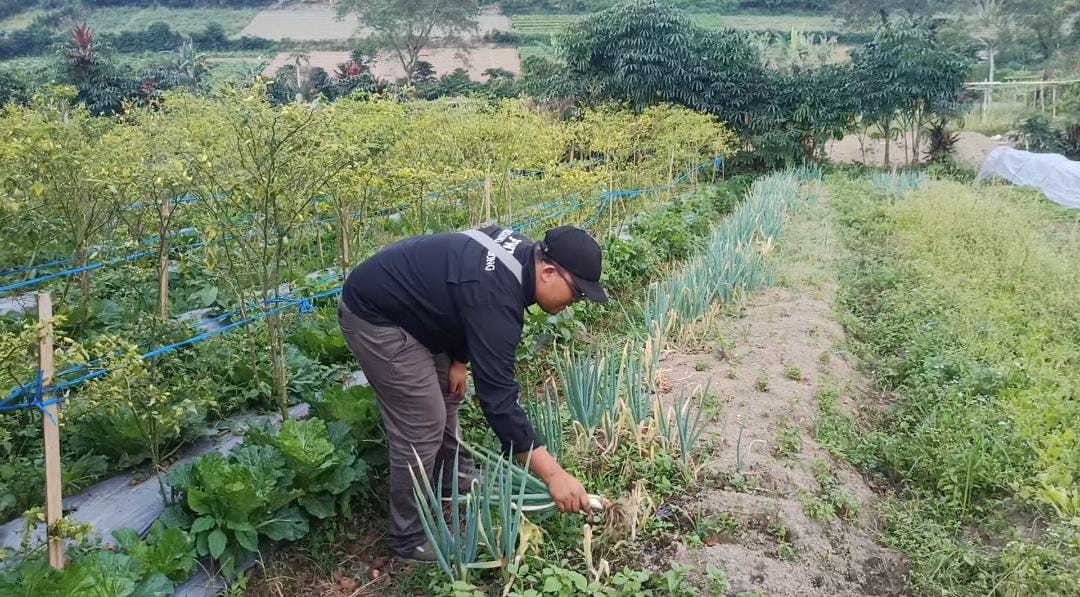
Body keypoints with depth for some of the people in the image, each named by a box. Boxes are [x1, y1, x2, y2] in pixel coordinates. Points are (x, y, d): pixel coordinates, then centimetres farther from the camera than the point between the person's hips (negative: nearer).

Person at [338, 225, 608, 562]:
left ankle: (449, 474, 43)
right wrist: (553, 475, -31)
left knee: (446, 391, 21)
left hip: (401, 300, 10)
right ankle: (410, 539, 7)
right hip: (373, 315, -10)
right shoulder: (497, 295, -32)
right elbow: (497, 397, -33)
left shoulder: (521, 254, -3)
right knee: (422, 425, -7)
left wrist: (458, 361, 6)